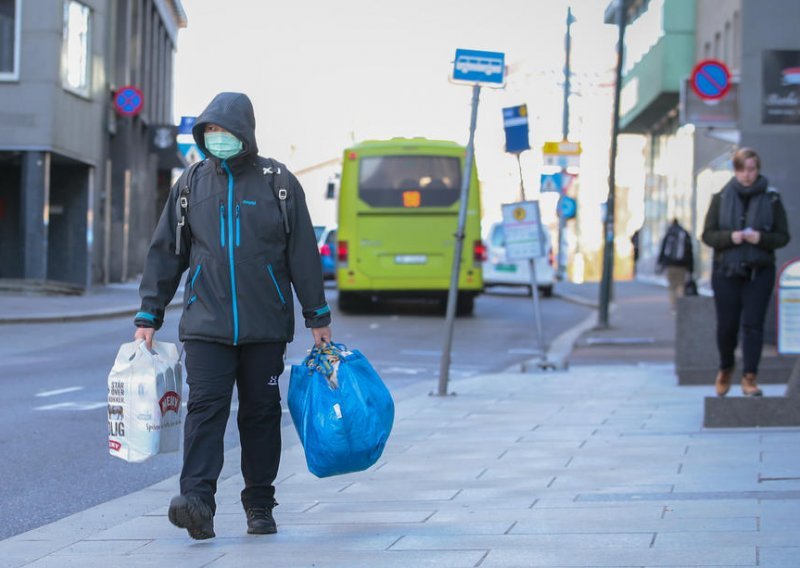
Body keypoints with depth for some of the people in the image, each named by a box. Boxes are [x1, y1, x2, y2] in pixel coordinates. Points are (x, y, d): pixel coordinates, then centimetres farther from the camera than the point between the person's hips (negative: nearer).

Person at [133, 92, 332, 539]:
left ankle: (260, 506, 15)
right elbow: (165, 252, 11)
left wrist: (318, 317, 5)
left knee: (262, 412, 6)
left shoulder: (278, 183, 3)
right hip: (206, 323, 0)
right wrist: (148, 317, 8)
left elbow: (303, 253, 6)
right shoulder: (191, 184, 8)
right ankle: (198, 502, -22)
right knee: (205, 407, -13)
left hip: (265, 325, 0)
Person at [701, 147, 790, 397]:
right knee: (726, 325, 4)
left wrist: (761, 238, -17)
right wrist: (730, 237, -16)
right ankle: (725, 369, 29)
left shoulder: (771, 198, 2)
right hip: (726, 271, 1)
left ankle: (750, 377, -5)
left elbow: (783, 236, 2)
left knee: (753, 324, -8)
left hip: (759, 272, -1)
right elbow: (707, 234, 3)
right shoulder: (721, 198, 3)